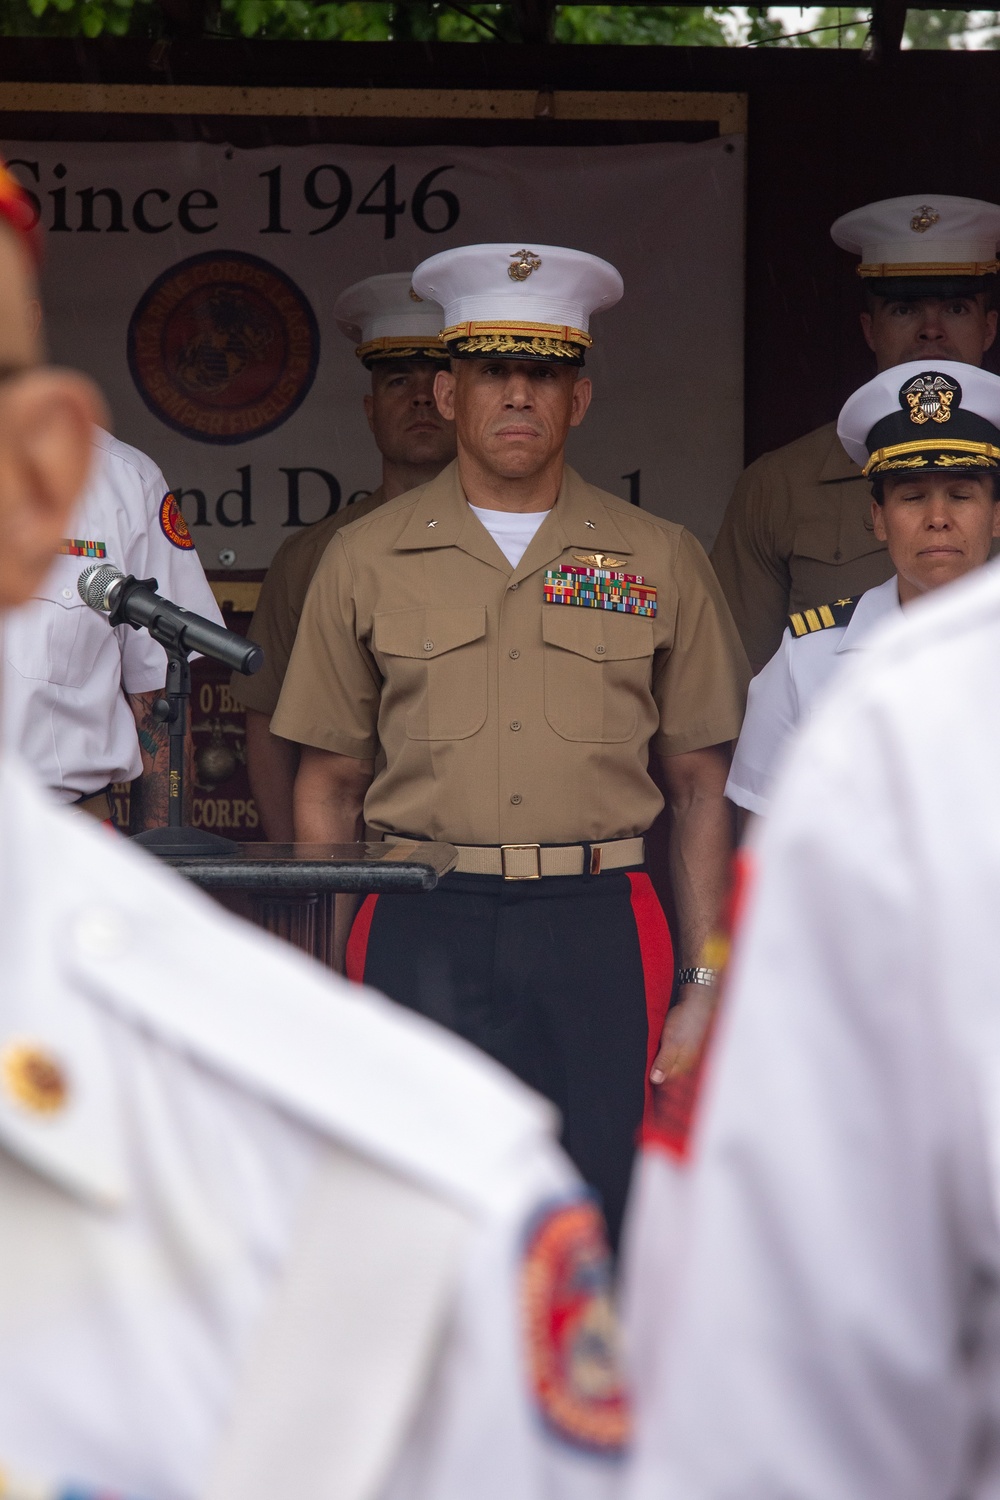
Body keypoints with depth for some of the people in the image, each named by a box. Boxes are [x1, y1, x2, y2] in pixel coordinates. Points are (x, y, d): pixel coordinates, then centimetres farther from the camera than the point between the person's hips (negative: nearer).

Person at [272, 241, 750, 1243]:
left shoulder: (659, 562, 9)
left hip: (597, 930, 0)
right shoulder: (365, 561, 9)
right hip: (421, 929, 0)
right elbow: (328, 785, 12)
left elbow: (700, 787, 11)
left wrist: (704, 988, 4)